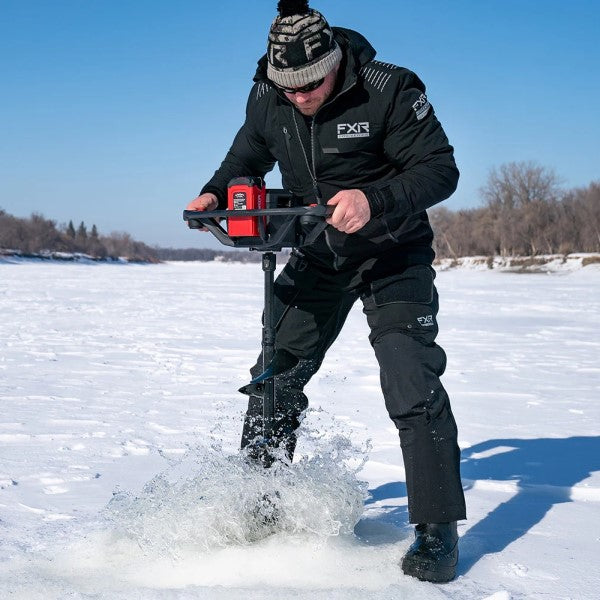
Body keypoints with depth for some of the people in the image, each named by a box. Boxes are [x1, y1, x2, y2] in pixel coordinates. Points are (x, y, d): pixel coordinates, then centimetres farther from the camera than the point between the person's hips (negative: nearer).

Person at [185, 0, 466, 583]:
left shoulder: (389, 89, -22)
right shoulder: (267, 98, -6)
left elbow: (441, 168, -23)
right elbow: (247, 156, 13)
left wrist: (374, 201, -40)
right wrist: (216, 192, -8)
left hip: (391, 251, -5)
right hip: (317, 255, 5)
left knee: (411, 380, -19)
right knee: (277, 372, 5)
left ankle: (436, 530, -12)